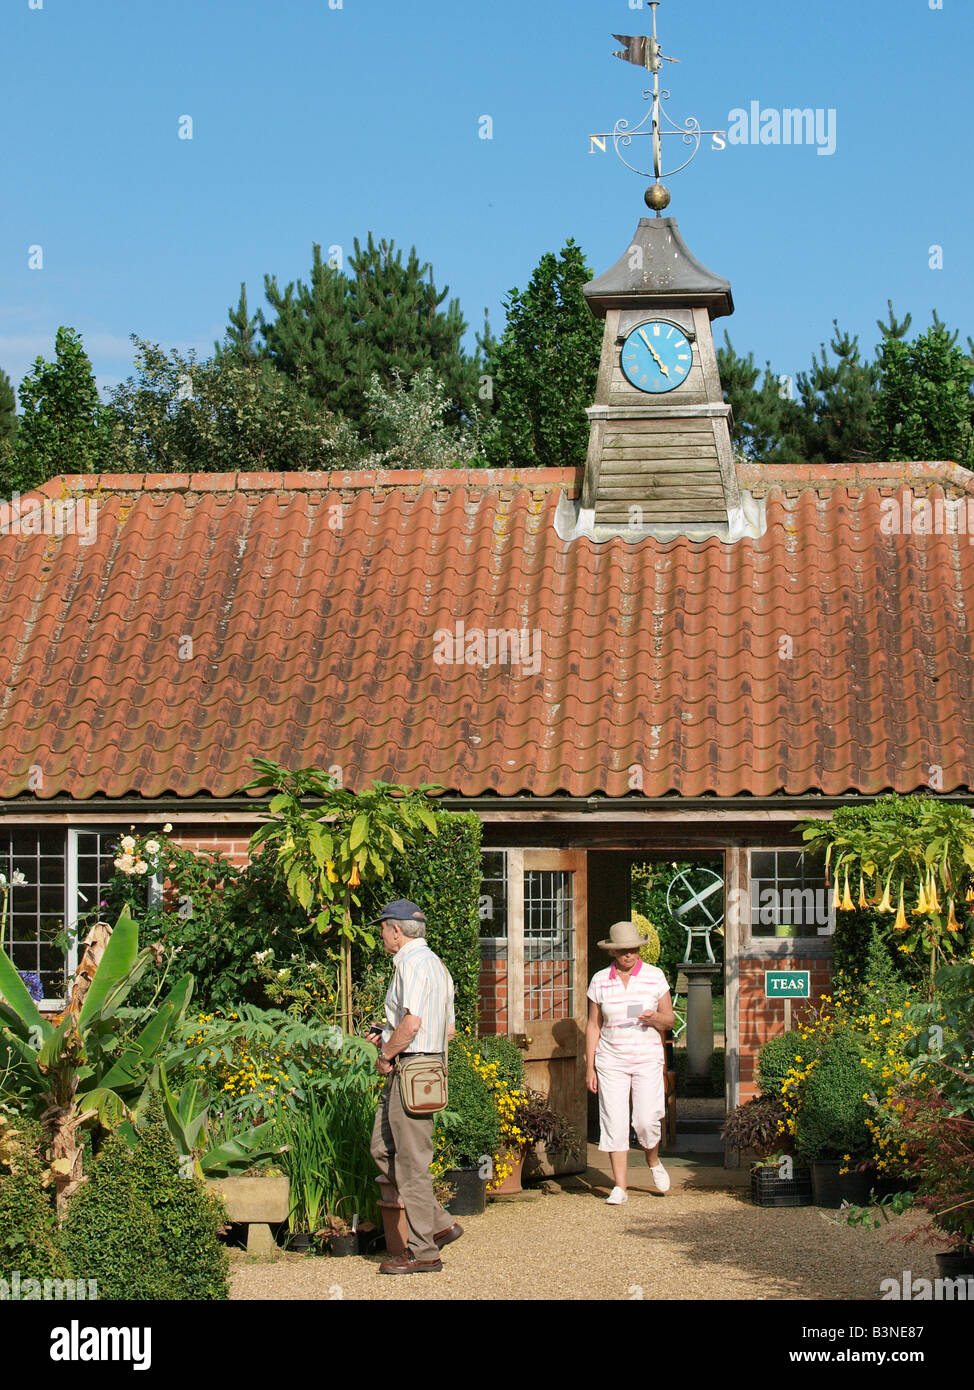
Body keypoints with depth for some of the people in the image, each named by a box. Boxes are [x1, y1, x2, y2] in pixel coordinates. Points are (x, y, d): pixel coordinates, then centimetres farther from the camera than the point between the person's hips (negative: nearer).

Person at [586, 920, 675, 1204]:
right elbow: (593, 1026, 8)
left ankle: (653, 1161, 23)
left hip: (647, 1058, -1)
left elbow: (669, 1020, 6)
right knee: (614, 1123, -4)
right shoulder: (600, 981, 4)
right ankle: (620, 1186, 2)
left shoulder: (654, 976, 1)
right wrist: (590, 1067, 4)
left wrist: (655, 1017, -18)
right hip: (611, 1060, 1)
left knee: (646, 1120, -8)